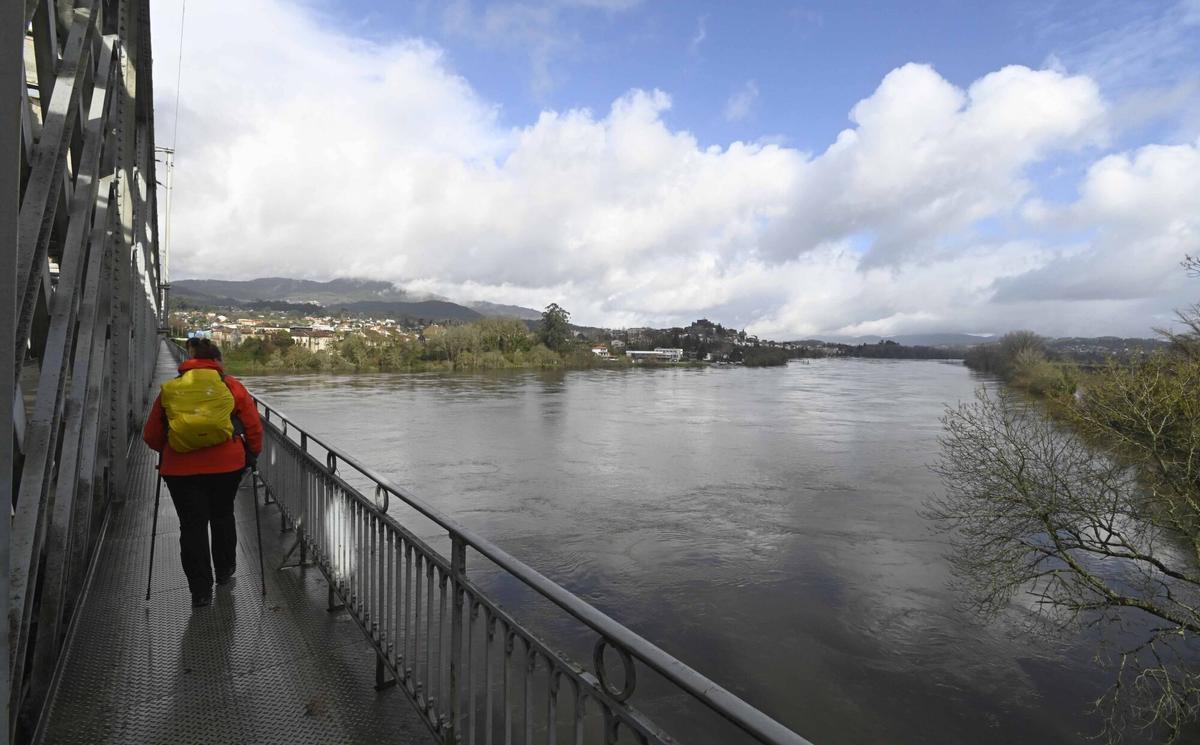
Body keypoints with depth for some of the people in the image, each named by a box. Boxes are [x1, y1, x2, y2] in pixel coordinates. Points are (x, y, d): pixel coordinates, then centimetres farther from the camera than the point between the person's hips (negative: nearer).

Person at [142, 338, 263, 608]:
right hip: (227, 464, 0)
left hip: (180, 469, 1)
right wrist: (252, 454, 15)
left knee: (192, 524, 7)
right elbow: (254, 427, 0)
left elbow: (151, 436, 10)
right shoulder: (231, 385, 0)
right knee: (222, 515, 20)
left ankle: (200, 589, 9)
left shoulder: (169, 389, 6)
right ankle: (224, 571, 35)